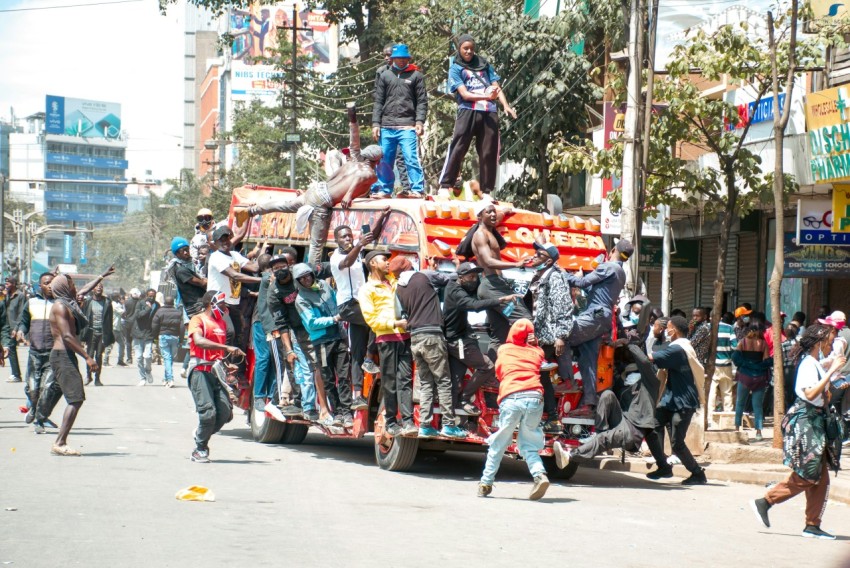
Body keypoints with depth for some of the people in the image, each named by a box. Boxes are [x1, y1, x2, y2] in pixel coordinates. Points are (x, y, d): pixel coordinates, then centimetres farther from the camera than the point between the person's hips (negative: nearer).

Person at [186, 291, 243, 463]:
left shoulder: (222, 323, 21)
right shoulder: (198, 320, -4)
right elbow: (199, 341, -23)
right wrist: (226, 347, -31)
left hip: (217, 371, 7)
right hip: (200, 371, -7)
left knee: (225, 413, -5)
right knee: (208, 412, -15)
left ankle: (201, 435, 22)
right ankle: (200, 449, 3)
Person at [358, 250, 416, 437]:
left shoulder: (394, 281, 23)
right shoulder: (366, 290, 5)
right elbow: (371, 319, -4)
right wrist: (395, 323, -13)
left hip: (404, 336, 4)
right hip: (386, 338, -4)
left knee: (405, 379, -6)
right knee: (389, 382, -3)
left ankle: (408, 421, -14)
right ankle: (391, 423, 3)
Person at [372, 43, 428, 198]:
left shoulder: (416, 76, 9)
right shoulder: (384, 76, 15)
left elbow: (422, 101, 4)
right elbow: (378, 102, 13)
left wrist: (420, 121, -8)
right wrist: (375, 123, 4)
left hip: (407, 126, -3)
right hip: (387, 127, 3)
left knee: (411, 158, -12)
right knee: (384, 160, 5)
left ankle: (418, 190, -11)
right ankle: (384, 190, 13)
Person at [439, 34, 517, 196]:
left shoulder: (484, 65, 18)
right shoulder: (455, 68, 6)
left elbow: (496, 87, 14)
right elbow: (464, 94, -6)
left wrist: (505, 105, -4)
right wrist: (486, 96, -20)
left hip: (489, 113, 4)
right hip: (468, 111, -3)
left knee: (489, 153, 3)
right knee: (457, 150, -8)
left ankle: (486, 191, 9)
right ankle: (445, 186, -5)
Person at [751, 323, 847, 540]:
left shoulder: (815, 363, 16)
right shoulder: (808, 363, -14)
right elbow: (810, 393, -29)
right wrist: (832, 371, -27)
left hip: (815, 422, 10)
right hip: (805, 422, -10)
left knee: (820, 479, 6)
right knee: (805, 477, -7)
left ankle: (813, 525, 7)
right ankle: (764, 502, 4)